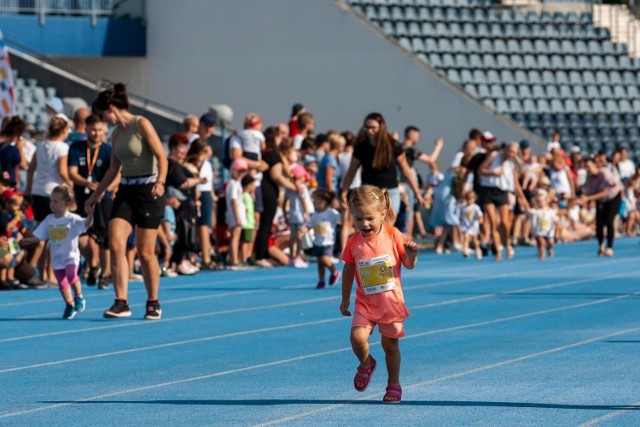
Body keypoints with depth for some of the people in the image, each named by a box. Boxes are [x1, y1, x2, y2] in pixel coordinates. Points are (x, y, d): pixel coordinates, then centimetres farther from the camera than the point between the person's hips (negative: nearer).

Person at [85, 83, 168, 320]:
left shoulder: (141, 125, -8)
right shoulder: (116, 134, 12)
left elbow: (161, 156, -15)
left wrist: (160, 181, -30)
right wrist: (96, 195, 23)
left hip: (148, 191, -6)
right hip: (126, 191, 6)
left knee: (145, 252, -1)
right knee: (115, 243, -10)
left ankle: (153, 303, 15)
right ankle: (121, 303, -10)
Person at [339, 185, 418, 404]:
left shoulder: (394, 236, -9)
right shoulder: (353, 243, -4)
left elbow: (409, 265, -1)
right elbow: (348, 270, 9)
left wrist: (411, 254, -24)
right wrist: (345, 299, 13)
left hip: (391, 301, -1)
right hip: (365, 303, 1)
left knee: (390, 344, 8)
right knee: (357, 337, -18)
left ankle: (394, 385, 25)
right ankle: (366, 364, 14)